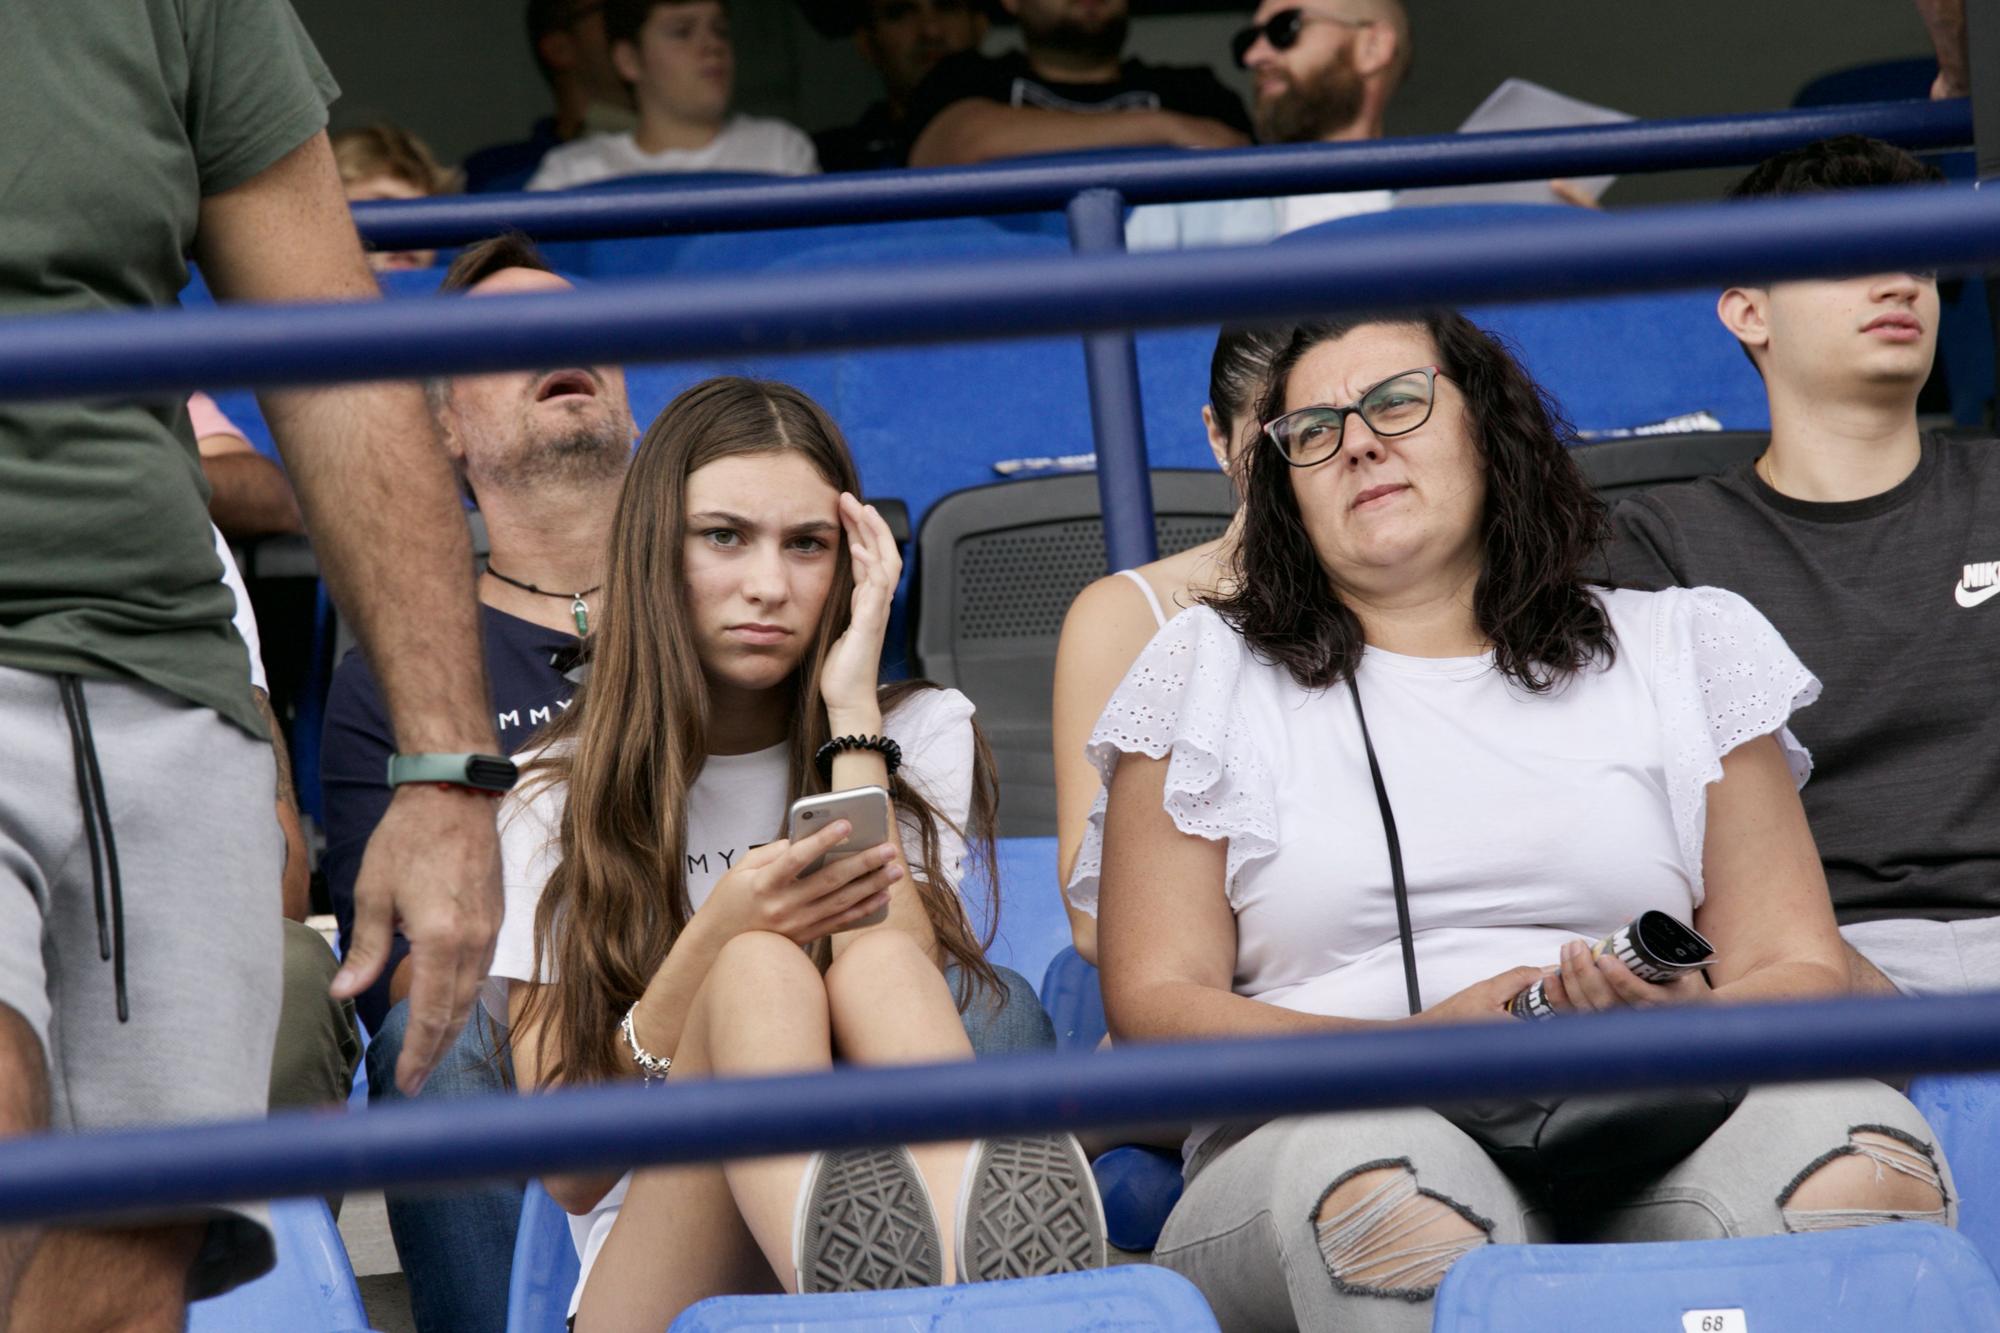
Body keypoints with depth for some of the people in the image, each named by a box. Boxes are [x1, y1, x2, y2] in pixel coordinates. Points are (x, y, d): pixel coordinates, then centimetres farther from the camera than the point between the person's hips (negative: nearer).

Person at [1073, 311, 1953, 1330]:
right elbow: (1153, 1006, 7)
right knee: (1378, 1174, -40)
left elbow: (1800, 973, 15)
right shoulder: (1209, 674, 18)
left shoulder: (1677, 649, 22)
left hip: (1647, 1149, 1)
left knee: (1857, 1155, -35)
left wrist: (1689, 1019, -11)